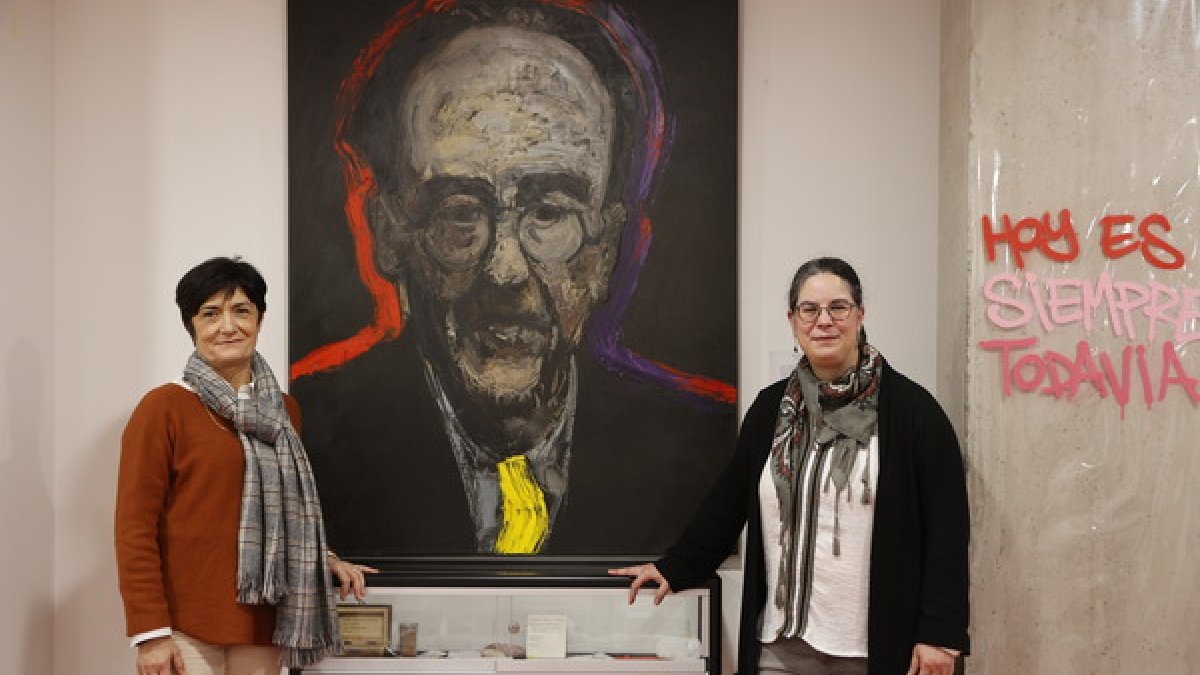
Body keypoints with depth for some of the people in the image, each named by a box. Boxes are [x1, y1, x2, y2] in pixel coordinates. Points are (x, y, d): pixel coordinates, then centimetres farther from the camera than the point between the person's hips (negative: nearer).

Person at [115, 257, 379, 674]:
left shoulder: (283, 410, 12)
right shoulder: (163, 408, -5)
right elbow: (135, 525, -8)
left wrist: (323, 560, 9)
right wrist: (150, 632, -12)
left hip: (261, 625, 5)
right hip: (186, 628, -5)